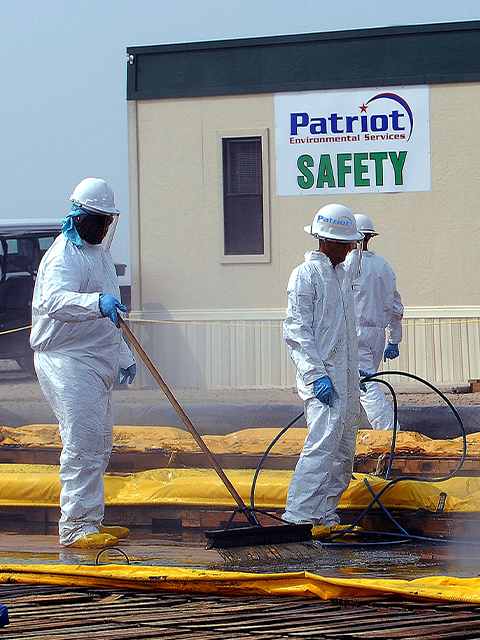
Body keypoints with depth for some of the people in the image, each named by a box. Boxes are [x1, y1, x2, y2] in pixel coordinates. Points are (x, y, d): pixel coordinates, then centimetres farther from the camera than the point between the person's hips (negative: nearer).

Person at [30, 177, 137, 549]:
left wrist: (124, 357, 30)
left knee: (100, 445, 13)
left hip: (97, 364, 10)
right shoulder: (64, 256, -13)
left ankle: (91, 521, 21)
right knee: (83, 442, -15)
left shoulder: (100, 254, 19)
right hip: (67, 361, -10)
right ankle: (76, 528, -15)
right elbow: (55, 302, -34)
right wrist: (96, 303, -49)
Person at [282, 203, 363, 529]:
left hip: (345, 378, 9)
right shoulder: (306, 275, -9)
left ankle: (327, 518, 16)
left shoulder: (342, 275, 18)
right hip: (321, 379, -9)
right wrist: (317, 375, -21)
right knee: (323, 445, -17)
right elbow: (297, 330, -15)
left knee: (344, 452, 9)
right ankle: (298, 517, -17)